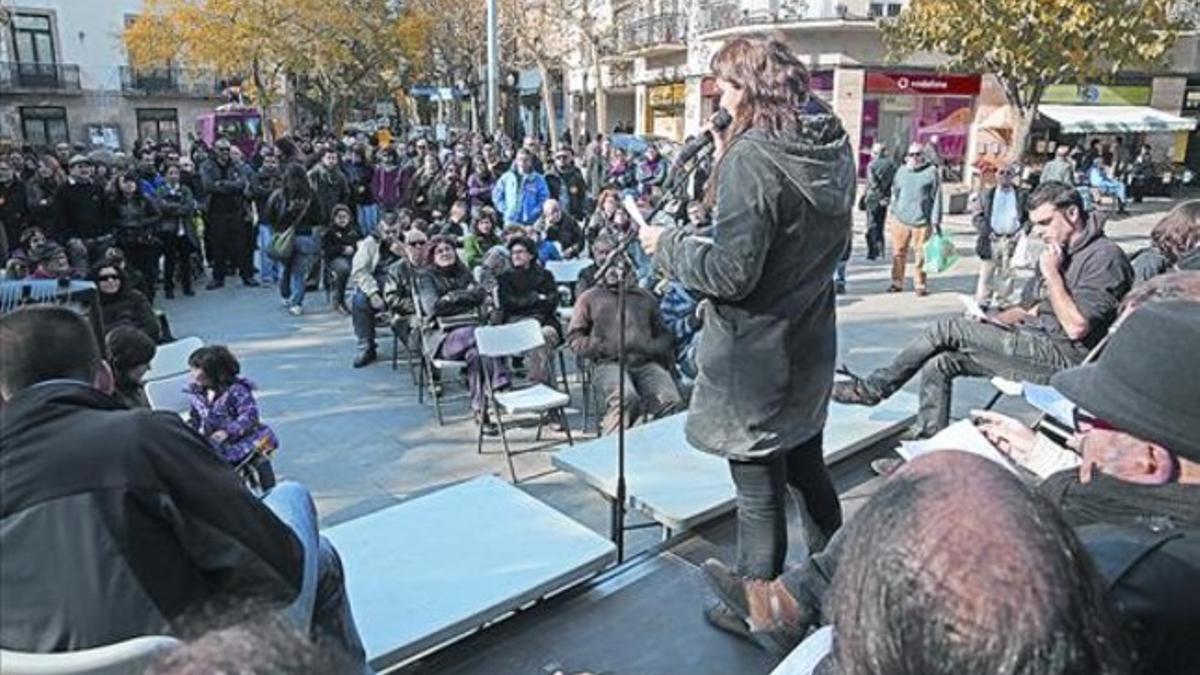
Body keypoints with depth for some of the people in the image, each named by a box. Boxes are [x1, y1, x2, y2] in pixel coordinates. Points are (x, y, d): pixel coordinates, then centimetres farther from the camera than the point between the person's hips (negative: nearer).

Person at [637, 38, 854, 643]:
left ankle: (757, 607, 25)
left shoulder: (752, 157, -21)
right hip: (808, 348, 8)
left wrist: (667, 247, -6)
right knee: (809, 470, 25)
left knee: (759, 491, 7)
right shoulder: (834, 148, 4)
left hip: (753, 357, -8)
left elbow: (731, 272, -24)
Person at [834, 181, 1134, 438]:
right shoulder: (1056, 253, 20)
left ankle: (874, 387, -4)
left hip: (1064, 356, -9)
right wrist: (988, 322, 5)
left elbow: (1076, 327, -20)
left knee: (951, 329, -17)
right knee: (939, 362, -8)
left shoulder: (1104, 257, -10)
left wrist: (1052, 273, -15)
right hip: (1033, 346, 9)